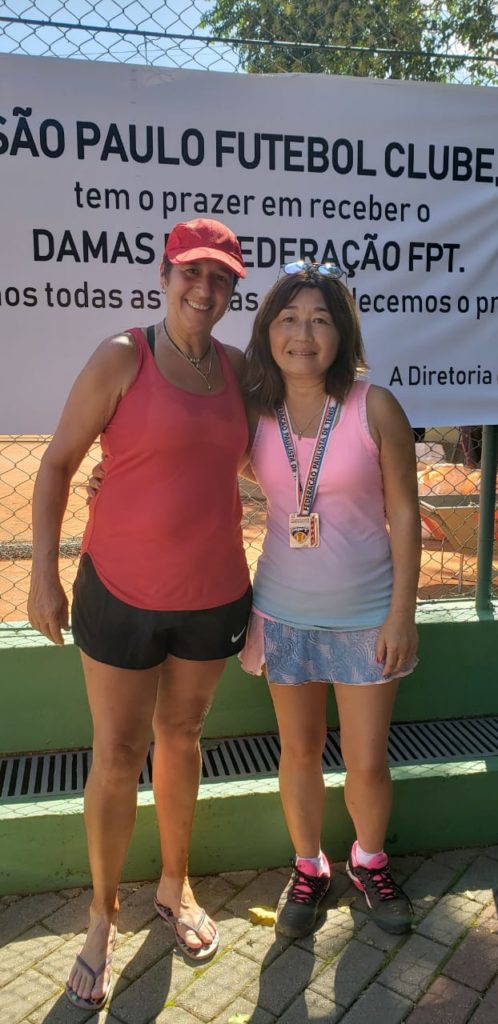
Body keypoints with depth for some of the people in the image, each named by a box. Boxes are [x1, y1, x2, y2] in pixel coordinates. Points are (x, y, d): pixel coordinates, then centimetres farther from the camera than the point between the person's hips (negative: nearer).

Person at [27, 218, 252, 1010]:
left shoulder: (239, 368, 2)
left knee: (181, 736, 19)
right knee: (117, 754, 7)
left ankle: (175, 886, 41)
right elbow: (58, 464, -8)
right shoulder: (122, 357, -11)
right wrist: (44, 574, -9)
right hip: (122, 591, -4)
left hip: (215, 593, 4)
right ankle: (103, 916, 31)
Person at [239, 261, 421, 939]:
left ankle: (370, 862, 40)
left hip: (366, 615, -2)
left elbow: (403, 513, -8)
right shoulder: (253, 414, -5)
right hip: (284, 612, 2)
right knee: (299, 752, 15)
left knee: (368, 763, 9)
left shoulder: (375, 408, -12)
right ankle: (308, 869, 40)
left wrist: (402, 613, -9)